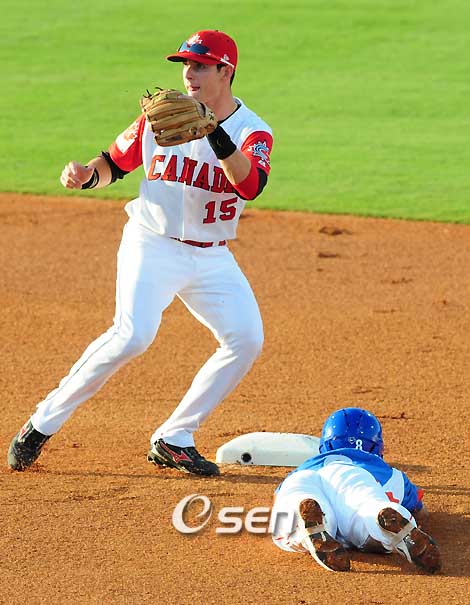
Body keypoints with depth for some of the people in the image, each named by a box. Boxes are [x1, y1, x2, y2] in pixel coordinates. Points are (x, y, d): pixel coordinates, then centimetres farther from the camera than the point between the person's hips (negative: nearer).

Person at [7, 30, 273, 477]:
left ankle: (173, 440, 1)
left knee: (246, 339, -11)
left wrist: (214, 131, -38)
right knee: (133, 335, -24)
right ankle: (43, 424, -14)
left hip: (212, 256, 3)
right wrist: (87, 174, -14)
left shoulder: (253, 132, -7)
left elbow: (250, 184, -27)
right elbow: (115, 162, 8)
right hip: (151, 244, -2)